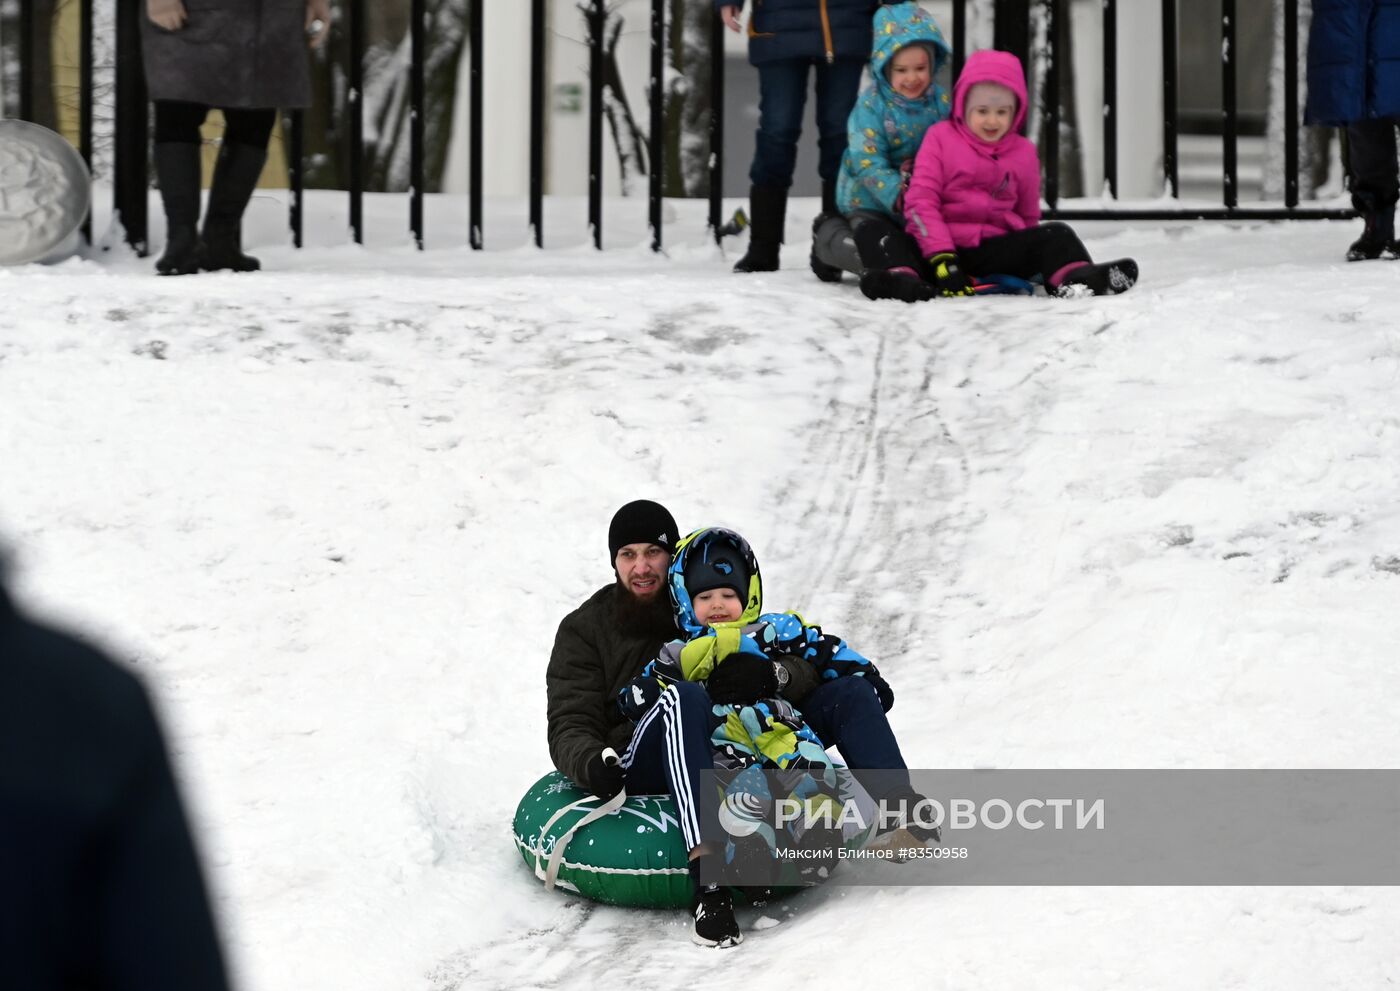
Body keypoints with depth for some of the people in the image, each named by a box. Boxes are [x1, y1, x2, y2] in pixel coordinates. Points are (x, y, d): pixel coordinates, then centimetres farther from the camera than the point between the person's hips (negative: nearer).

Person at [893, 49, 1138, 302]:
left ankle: (1077, 278, -44)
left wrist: (1027, 259, 5)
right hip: (942, 245, -3)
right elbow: (921, 200, -6)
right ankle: (901, 280, -64)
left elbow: (1027, 216, 20)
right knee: (894, 246, -33)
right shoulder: (941, 138, 2)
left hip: (995, 250, 3)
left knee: (1057, 236, -17)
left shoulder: (1024, 153, 11)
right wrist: (941, 258, -18)